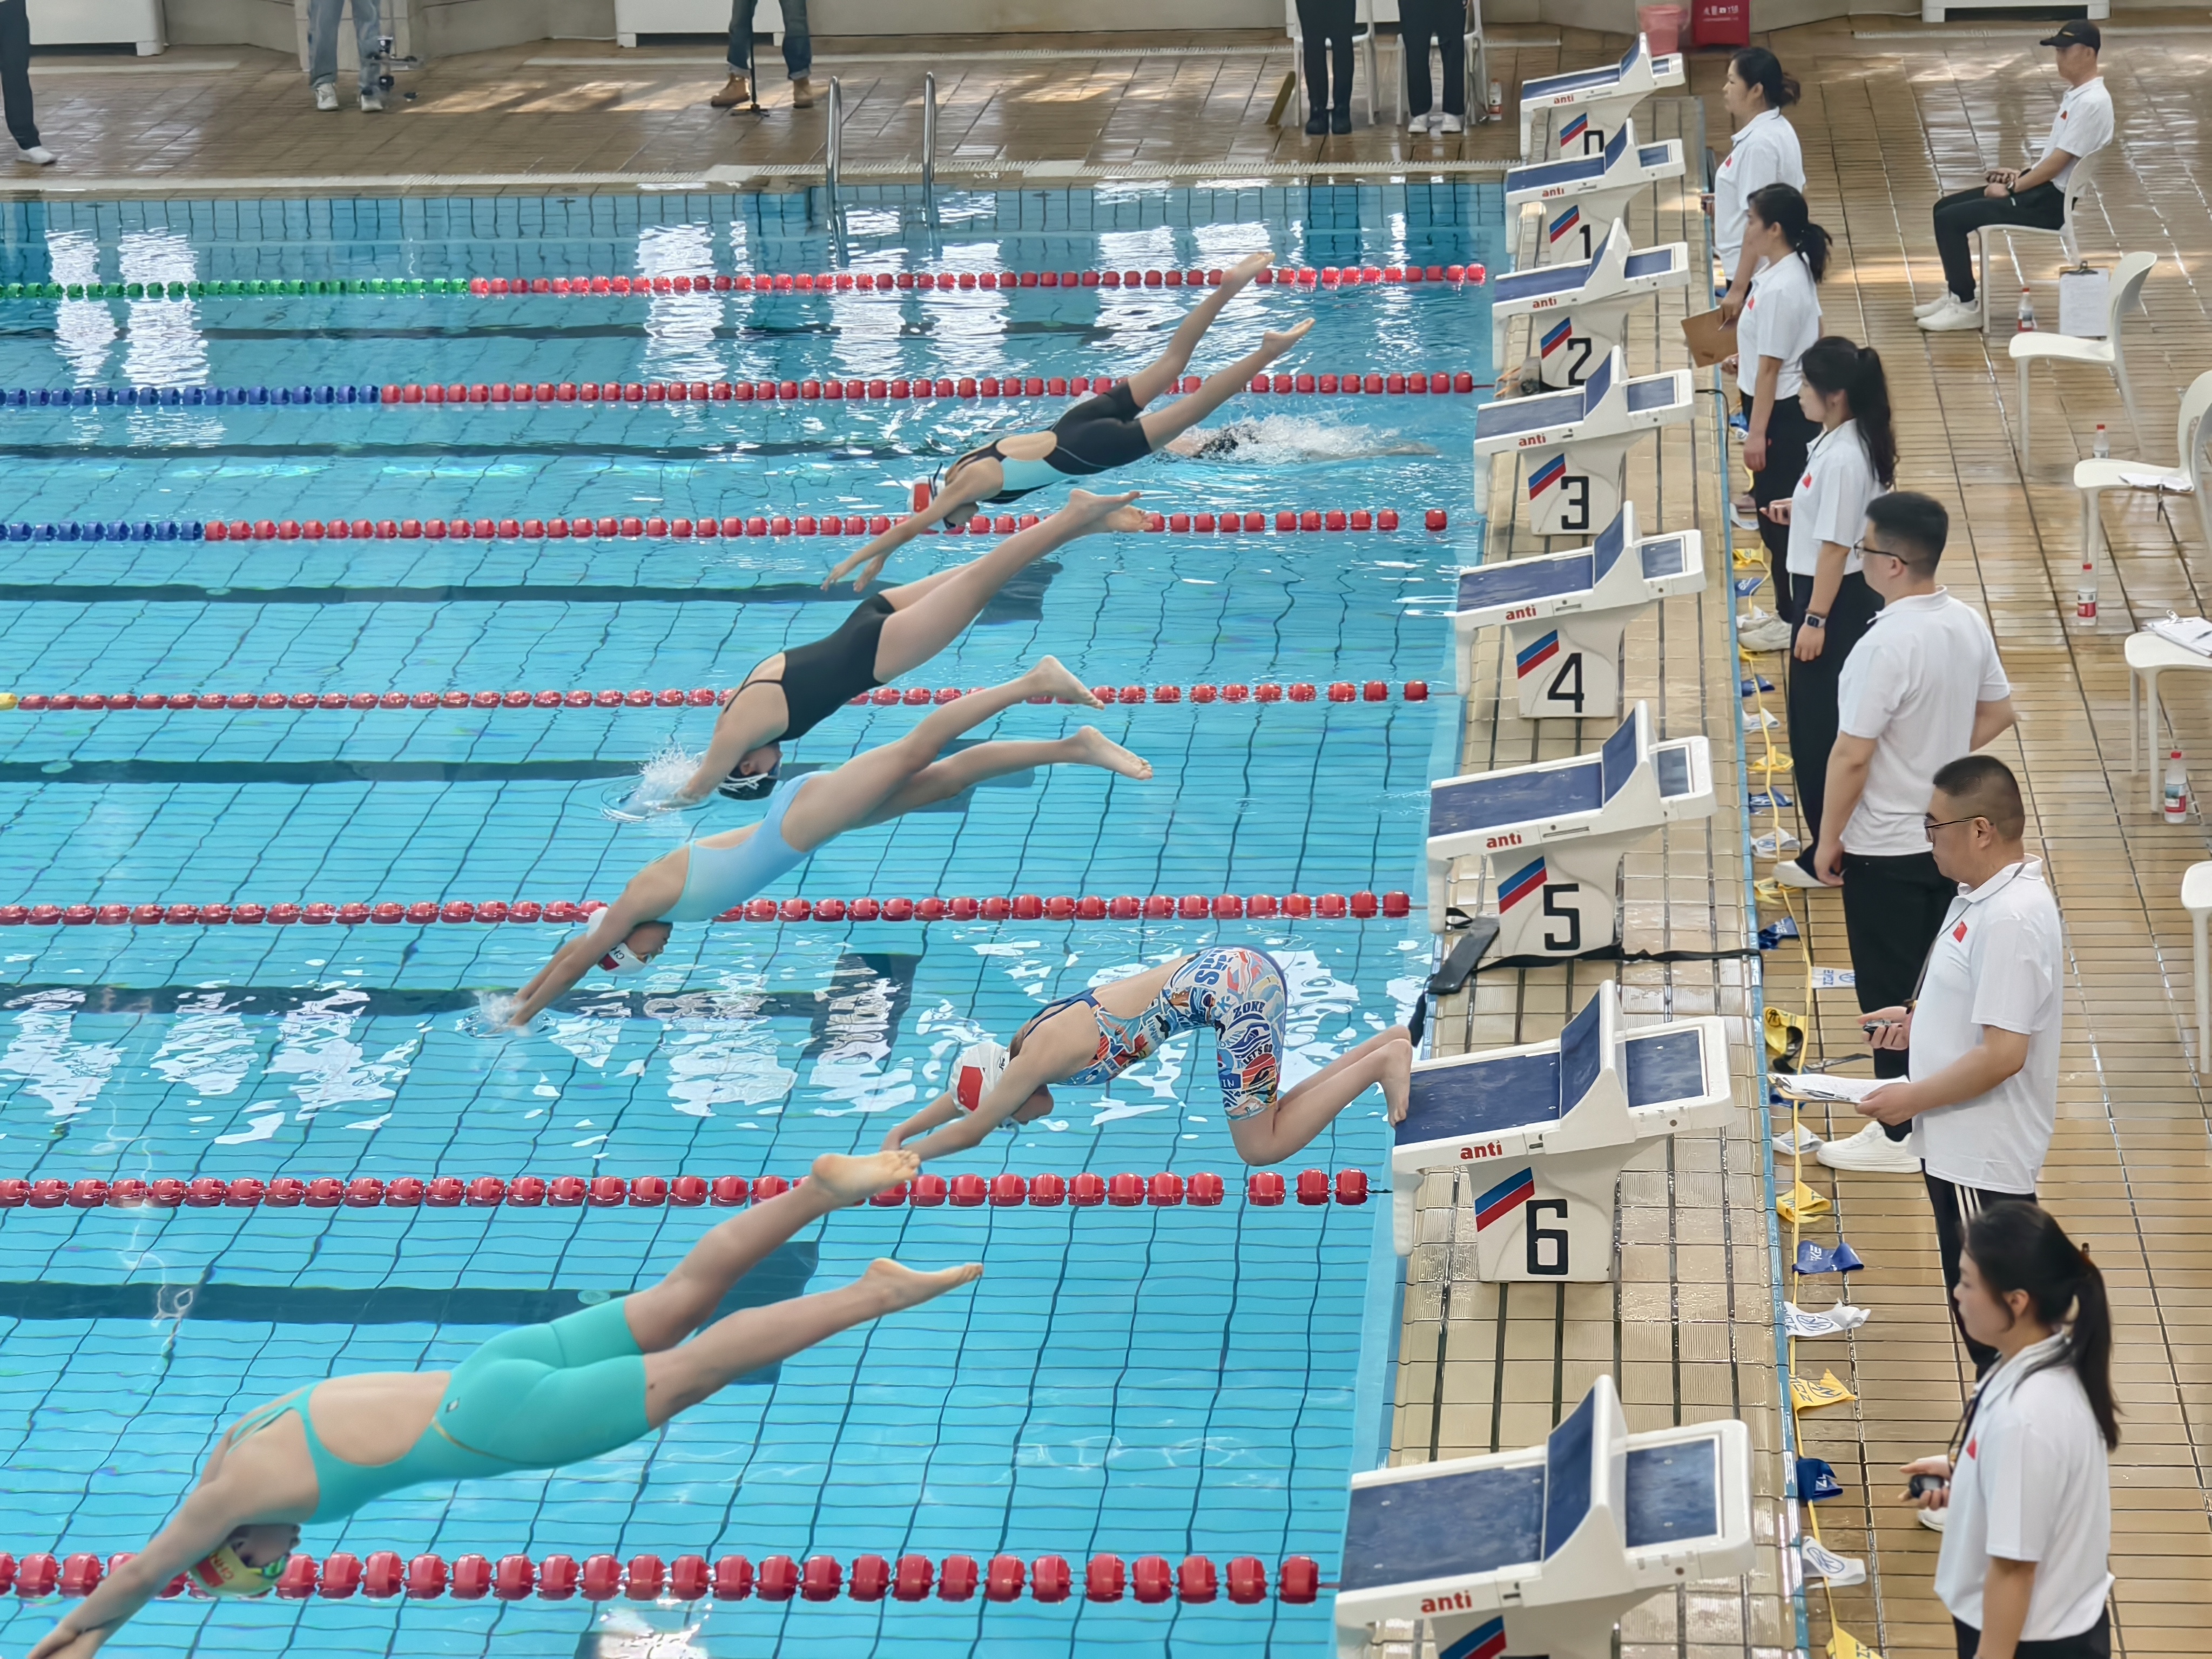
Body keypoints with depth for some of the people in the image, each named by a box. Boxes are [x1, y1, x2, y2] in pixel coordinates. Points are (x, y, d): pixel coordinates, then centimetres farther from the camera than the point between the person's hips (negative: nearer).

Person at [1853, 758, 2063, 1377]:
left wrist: (1912, 1099, -18)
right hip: (1963, 1145, 10)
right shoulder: (1987, 896, 5)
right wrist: (1917, 1019, 9)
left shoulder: (2011, 920, -27)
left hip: (1982, 1157, -10)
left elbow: (2002, 1054, -28)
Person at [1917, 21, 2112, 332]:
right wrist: (2020, 175, 10)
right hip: (2043, 188, 10)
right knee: (1946, 207, 11)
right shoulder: (2076, 93, 12)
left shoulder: (2092, 102, -19)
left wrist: (2013, 188, -12)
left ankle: (1966, 307, -6)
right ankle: (1955, 294, 18)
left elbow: (2059, 161, -20)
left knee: (1952, 219, -16)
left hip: (2055, 202, -10)